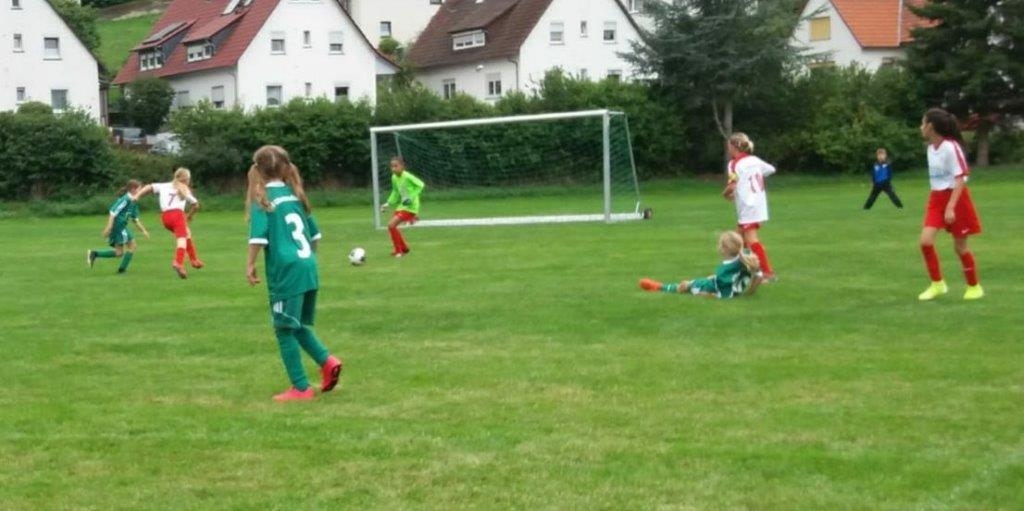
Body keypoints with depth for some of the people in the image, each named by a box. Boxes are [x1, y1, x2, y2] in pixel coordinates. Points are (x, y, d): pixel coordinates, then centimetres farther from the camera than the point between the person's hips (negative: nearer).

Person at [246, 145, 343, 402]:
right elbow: (315, 232, 20)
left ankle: (301, 388, 4)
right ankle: (327, 361, -1)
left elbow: (259, 235, -16)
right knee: (299, 326, 20)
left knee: (284, 330, 3)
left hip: (285, 271, -7)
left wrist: (250, 265, -8)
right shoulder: (294, 194, 15)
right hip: (308, 268, 7)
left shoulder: (263, 197, -4)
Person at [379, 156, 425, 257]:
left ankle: (398, 251, -3)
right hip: (401, 205, 8)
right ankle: (404, 248, 33)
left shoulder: (407, 176, -20)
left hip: (410, 207, -8)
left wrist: (411, 197, -24)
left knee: (391, 225, -17)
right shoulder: (394, 178, 2)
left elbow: (420, 185, -18)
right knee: (392, 226, 13)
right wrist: (388, 203, 8)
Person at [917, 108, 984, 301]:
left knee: (960, 246, 2)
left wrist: (951, 207, -25)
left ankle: (974, 287, 20)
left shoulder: (951, 147, -19)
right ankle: (937, 284, 4)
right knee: (926, 241, -9)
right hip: (936, 198, 7)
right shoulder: (931, 147, 6)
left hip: (955, 198, -7)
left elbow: (960, 179, -20)